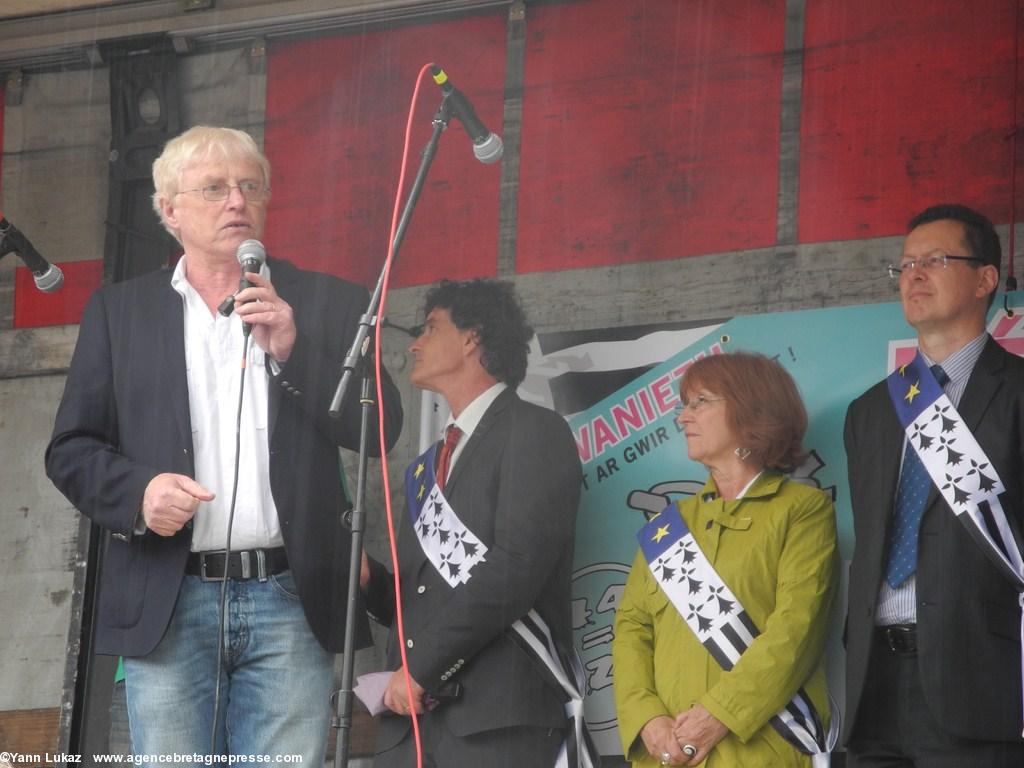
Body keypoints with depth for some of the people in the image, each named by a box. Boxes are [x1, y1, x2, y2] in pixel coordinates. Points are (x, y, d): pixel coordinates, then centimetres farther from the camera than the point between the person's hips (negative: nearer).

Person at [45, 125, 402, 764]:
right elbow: (71, 449, 9)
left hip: (288, 599, 0)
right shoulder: (119, 311, 13)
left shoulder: (328, 305, 11)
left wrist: (293, 351, -10)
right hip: (168, 606, 0)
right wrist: (137, 490, -11)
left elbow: (382, 429, 2)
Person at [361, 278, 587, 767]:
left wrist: (421, 667, -12)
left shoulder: (534, 432, 1)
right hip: (411, 716, 7)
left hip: (498, 717, -7)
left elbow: (518, 565, -12)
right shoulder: (425, 468, 25)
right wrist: (368, 580, 2)